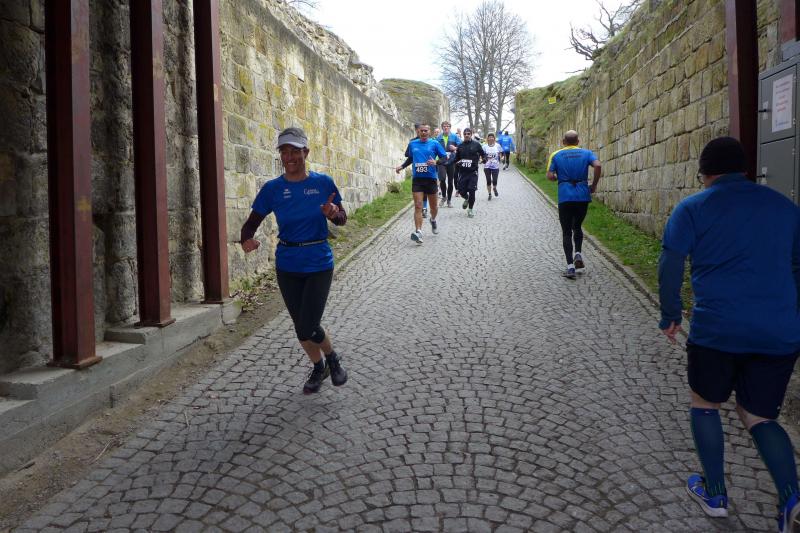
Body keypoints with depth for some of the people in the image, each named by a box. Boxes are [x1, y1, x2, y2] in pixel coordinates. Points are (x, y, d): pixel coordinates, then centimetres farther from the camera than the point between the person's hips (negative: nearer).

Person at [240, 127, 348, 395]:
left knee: (307, 328, -9)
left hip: (319, 264, -2)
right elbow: (252, 223, -1)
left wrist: (333, 214, -20)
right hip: (287, 267, 3)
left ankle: (332, 358, 23)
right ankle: (318, 368, 39)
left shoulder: (323, 182, -5)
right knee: (302, 328, 12)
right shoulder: (272, 188, -3)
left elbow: (342, 219, 4)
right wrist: (246, 239, -24)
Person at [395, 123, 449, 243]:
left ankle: (433, 220, 46)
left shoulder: (434, 144, 0)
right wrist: (402, 167, 10)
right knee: (418, 206, -11)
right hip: (417, 179, 1)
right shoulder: (412, 144, 8)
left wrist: (435, 163, -18)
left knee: (433, 205, 14)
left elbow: (445, 158, 0)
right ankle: (418, 232, -17)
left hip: (431, 179, -1)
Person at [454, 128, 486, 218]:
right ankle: (466, 199, 36)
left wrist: (484, 159, -16)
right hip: (462, 172, 3)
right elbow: (457, 159, 17)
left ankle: (470, 209, 10)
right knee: (461, 190, 1)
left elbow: (483, 154, 8)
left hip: (473, 172, -3)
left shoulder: (476, 144, 1)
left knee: (471, 191, -5)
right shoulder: (460, 146, 10)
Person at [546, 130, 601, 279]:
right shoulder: (586, 153, 7)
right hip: (583, 196, 2)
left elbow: (549, 176, -6)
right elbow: (597, 165, -12)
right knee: (577, 226, 23)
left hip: (565, 198, -1)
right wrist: (594, 184, 0)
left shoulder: (556, 155, 6)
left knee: (567, 232, 3)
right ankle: (578, 254, 5)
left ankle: (570, 266, -4)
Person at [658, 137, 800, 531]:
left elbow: (669, 268, -5)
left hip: (717, 329, -4)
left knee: (704, 404, 19)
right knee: (758, 416, 17)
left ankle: (714, 494, 26)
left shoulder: (693, 208, 0)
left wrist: (670, 316, 7)